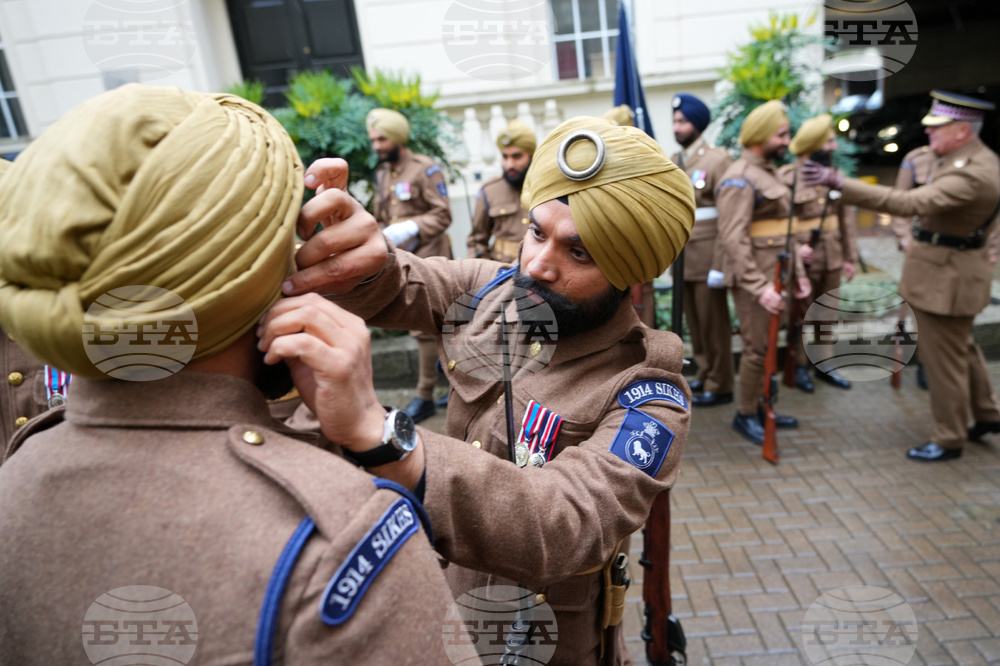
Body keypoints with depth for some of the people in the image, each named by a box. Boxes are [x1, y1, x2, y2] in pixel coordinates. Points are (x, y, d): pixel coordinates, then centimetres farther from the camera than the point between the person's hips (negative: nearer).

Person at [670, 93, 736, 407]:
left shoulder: (718, 158, -8)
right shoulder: (673, 162, 13)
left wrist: (720, 263, -17)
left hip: (707, 254, -6)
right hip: (681, 257, 6)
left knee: (714, 322, 2)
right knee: (694, 321, 13)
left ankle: (719, 385, 14)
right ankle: (704, 374, 27)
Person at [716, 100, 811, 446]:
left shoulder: (769, 171, 16)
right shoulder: (740, 179, -15)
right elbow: (733, 239, -23)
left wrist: (797, 272, 17)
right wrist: (759, 286, -25)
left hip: (775, 275, 9)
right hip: (755, 278, -9)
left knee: (768, 344, 14)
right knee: (758, 347, -3)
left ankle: (760, 406, 27)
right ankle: (745, 414, 12)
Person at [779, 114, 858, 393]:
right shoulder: (785, 178, -11)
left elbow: (847, 217, 10)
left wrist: (850, 257, 8)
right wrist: (795, 247, -21)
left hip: (832, 260, 6)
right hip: (802, 261, -5)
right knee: (800, 315, 6)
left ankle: (824, 364, 29)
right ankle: (800, 366, 21)